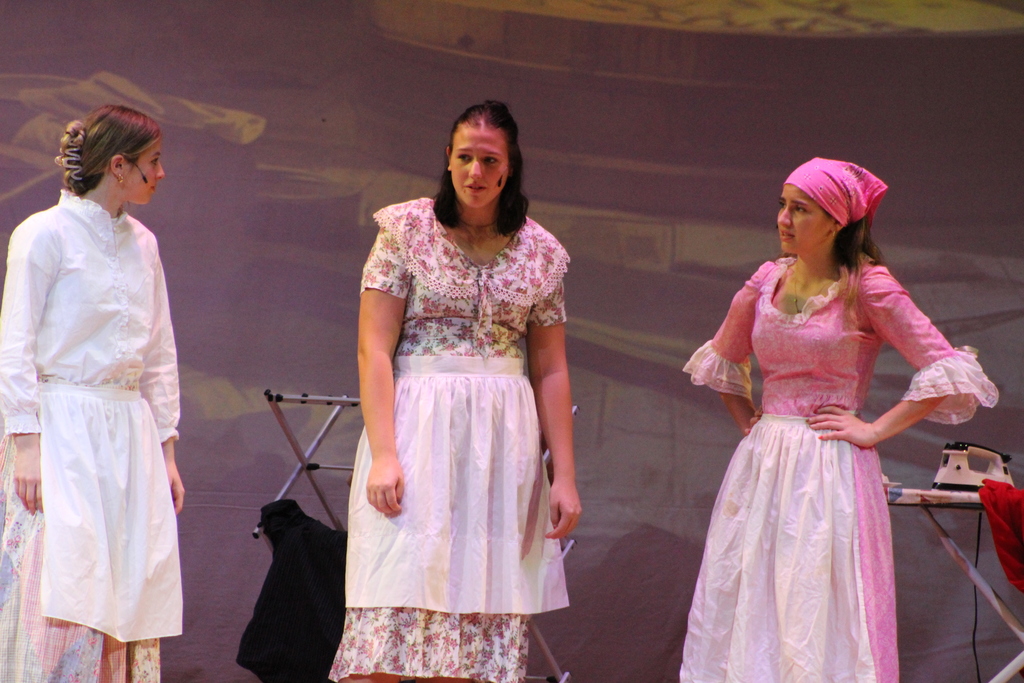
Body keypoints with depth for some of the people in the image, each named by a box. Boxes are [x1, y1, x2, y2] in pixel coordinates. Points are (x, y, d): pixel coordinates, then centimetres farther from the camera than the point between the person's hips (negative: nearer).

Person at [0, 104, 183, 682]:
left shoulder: (142, 243, 13)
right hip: (62, 434, -6)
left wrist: (166, 449, 14)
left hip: (130, 436, 6)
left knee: (129, 598, 2)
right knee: (62, 603, -12)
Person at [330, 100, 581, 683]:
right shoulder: (407, 231, 0)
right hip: (417, 429, -3)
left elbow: (551, 371, 11)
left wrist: (565, 475, 6)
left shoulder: (540, 252, 8)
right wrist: (382, 454, -14)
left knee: (484, 622, 0)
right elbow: (374, 350, -4)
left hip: (504, 439, 3)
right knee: (393, 613, -10)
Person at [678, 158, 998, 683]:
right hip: (762, 465, 6)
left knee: (819, 612, -4)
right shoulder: (767, 281, 8)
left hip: (829, 471, -5)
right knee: (748, 605, 7)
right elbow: (721, 360, 26)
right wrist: (746, 419, 14)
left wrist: (875, 430, -10)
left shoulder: (866, 288, -8)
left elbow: (946, 372, -11)